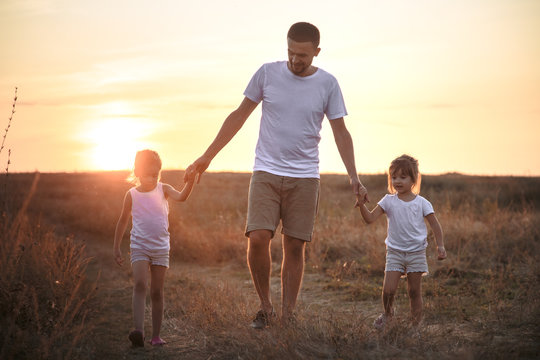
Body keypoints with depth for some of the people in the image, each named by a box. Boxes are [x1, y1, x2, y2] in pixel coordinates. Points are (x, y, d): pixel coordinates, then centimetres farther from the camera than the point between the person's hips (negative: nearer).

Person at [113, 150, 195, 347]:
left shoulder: (163, 189, 0)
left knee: (157, 292, 4)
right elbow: (123, 221, 11)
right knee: (139, 285, -20)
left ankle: (156, 335, 12)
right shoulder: (132, 195, 1)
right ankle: (138, 330, -30)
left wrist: (190, 181, -38)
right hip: (139, 247, -1)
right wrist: (116, 247, 12)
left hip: (161, 248, 1)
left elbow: (181, 197, -20)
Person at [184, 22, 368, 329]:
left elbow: (341, 132, 5)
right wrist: (207, 157, 7)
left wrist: (354, 178, -6)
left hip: (304, 178, 0)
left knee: (295, 248, 1)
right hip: (266, 173, 0)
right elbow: (239, 116, 8)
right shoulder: (268, 73, 1)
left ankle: (288, 317, 12)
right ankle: (266, 307, 6)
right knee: (258, 238, -14)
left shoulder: (328, 84, 0)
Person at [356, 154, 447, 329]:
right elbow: (370, 218, -6)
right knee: (388, 290, -7)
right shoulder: (389, 201, 0)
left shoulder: (421, 203, -2)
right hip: (394, 251, 0)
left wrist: (440, 246, -5)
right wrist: (362, 206, -24)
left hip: (416, 252, 0)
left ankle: (416, 323, 15)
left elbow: (435, 224, 3)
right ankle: (387, 313, 22)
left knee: (414, 291, 5)